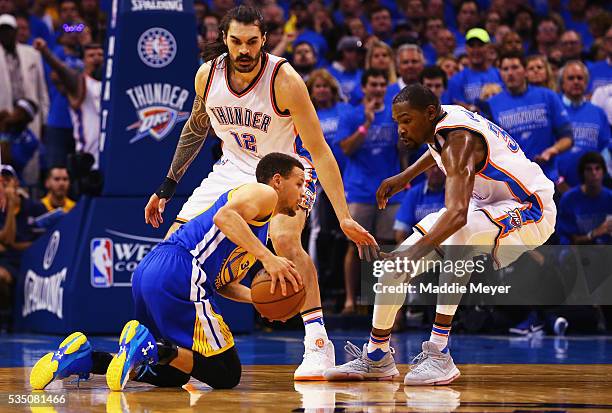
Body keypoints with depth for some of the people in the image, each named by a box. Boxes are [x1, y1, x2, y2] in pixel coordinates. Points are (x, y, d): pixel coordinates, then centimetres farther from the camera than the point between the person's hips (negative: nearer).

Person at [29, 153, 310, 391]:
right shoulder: (263, 193, 4)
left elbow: (222, 283, 27)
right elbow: (224, 216, -18)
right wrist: (266, 257, -21)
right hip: (177, 276, -10)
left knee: (172, 375, 20)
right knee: (226, 374, -5)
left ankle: (85, 356, 5)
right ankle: (154, 349, -21)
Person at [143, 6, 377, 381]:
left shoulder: (285, 80, -28)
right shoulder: (207, 75, -13)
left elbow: (320, 151, -26)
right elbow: (196, 128, 8)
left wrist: (344, 217, -31)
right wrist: (167, 188, 12)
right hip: (235, 167, 5)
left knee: (284, 239, -33)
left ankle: (318, 343, -23)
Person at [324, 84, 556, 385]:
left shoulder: (459, 139, -30)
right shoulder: (442, 119, -3)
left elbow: (457, 213, -44)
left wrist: (414, 252, -55)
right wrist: (406, 176, 21)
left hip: (531, 211, -10)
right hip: (487, 205, 10)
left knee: (458, 237, -40)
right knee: (396, 263, 3)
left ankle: (438, 355, -36)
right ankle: (376, 358, 16)